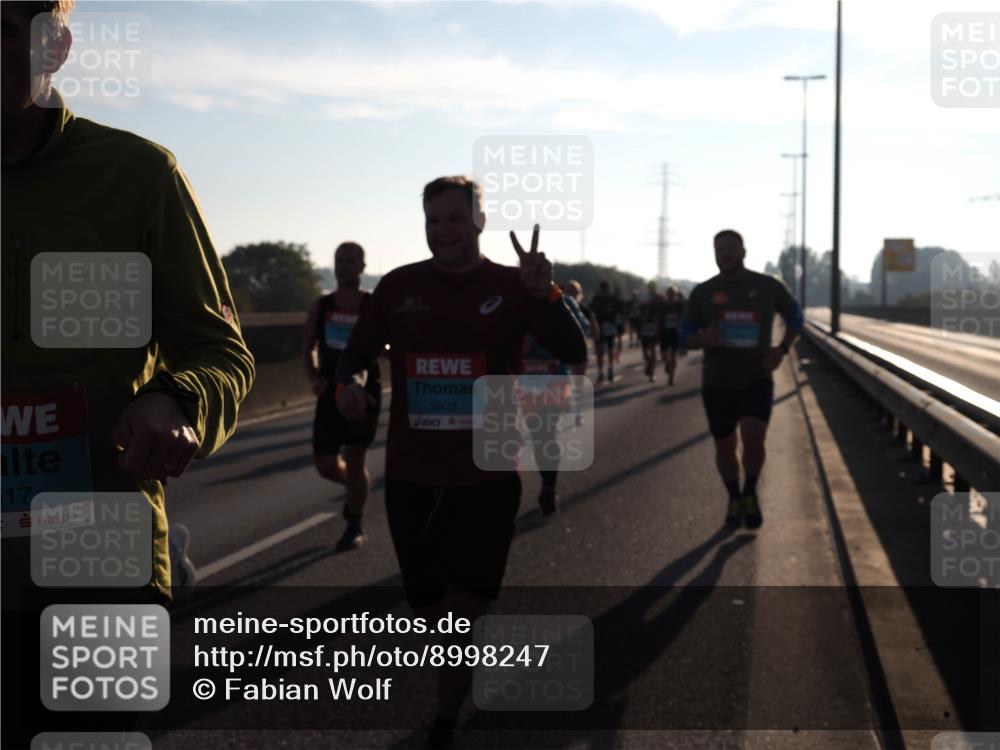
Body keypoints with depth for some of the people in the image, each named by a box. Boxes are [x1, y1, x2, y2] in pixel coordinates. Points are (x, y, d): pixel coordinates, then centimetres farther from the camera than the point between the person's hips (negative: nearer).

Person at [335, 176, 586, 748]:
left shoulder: (511, 287, -3)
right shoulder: (398, 286, 3)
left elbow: (574, 353, -13)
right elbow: (358, 352, 13)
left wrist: (545, 294, -29)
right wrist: (348, 383, -11)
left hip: (488, 476, -3)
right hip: (410, 477, 3)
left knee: (463, 609, -6)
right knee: (430, 609, 14)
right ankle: (454, 702, 43)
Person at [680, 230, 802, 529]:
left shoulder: (768, 287, -1)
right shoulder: (703, 293, 0)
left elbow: (795, 316, 15)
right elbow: (686, 336, 6)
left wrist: (782, 349, 0)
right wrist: (704, 339, -18)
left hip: (757, 380, -1)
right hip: (717, 382, 2)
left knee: (753, 437, -20)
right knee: (725, 445, 9)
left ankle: (750, 494, 5)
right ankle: (734, 499, 32)